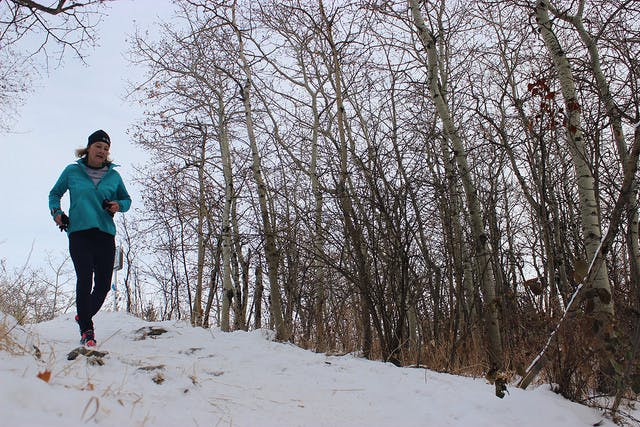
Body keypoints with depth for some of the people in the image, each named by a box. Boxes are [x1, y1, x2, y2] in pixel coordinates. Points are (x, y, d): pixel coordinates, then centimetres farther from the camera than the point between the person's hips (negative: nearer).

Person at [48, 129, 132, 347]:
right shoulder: (72, 171, 8)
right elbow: (55, 194, 21)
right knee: (85, 279, -14)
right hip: (79, 233, -2)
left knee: (103, 284, 2)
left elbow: (126, 199, 22)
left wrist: (119, 205, 0)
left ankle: (84, 316, 30)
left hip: (105, 233, 2)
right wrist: (56, 212, 4)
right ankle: (86, 330, -6)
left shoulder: (113, 176, 11)